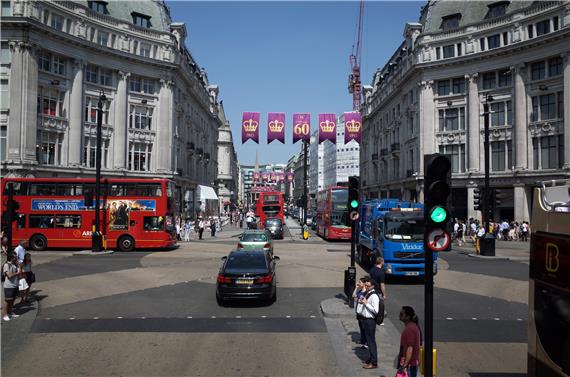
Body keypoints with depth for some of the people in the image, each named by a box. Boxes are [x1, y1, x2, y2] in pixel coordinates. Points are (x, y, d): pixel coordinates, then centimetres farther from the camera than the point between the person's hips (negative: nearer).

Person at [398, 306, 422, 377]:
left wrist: (405, 365, -24)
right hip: (414, 362, 10)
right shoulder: (413, 326, 10)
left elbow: (410, 348, -25)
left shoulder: (409, 329, -21)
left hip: (409, 364, -10)